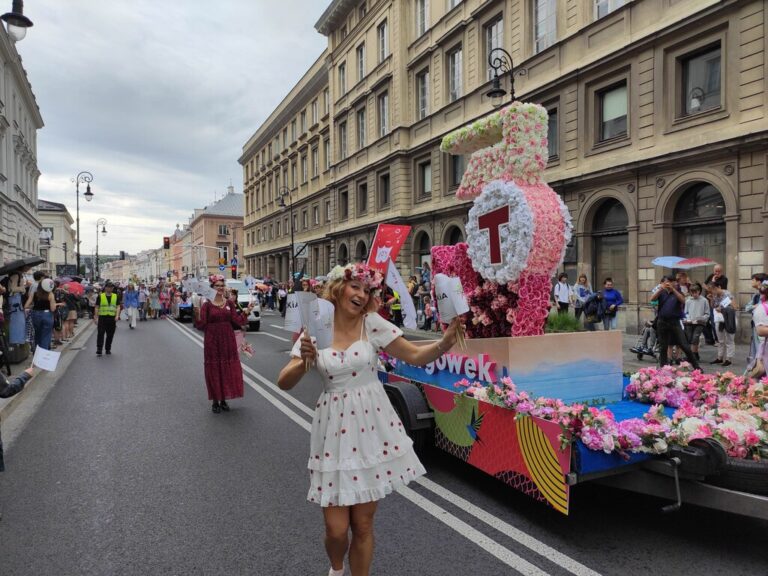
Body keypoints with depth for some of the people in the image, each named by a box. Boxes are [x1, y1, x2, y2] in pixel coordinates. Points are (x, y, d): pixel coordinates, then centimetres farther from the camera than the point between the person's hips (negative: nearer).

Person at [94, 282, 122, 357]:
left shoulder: (116, 296, 7)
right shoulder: (100, 296, 2)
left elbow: (118, 306, 4)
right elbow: (97, 307, 4)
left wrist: (117, 315, -10)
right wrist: (96, 317, 0)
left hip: (112, 318, 2)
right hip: (102, 318, -2)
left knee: (110, 335, 9)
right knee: (100, 334, -7)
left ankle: (108, 349, 23)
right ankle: (99, 350, -5)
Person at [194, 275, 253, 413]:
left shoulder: (229, 304, 6)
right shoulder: (207, 304, -4)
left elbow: (237, 321, 3)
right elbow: (201, 325, -8)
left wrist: (246, 312, -9)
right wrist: (197, 314, -25)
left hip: (228, 340, 3)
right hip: (212, 341, -3)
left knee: (228, 370, 7)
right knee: (214, 370, 3)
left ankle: (224, 400, 21)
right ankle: (215, 401, 15)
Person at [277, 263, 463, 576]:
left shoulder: (373, 324, -3)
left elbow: (416, 356, -3)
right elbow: (284, 383, -4)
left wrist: (444, 343, -22)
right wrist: (305, 361, -24)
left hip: (372, 427, 0)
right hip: (334, 429, 0)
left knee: (363, 524, 8)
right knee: (337, 528, 4)